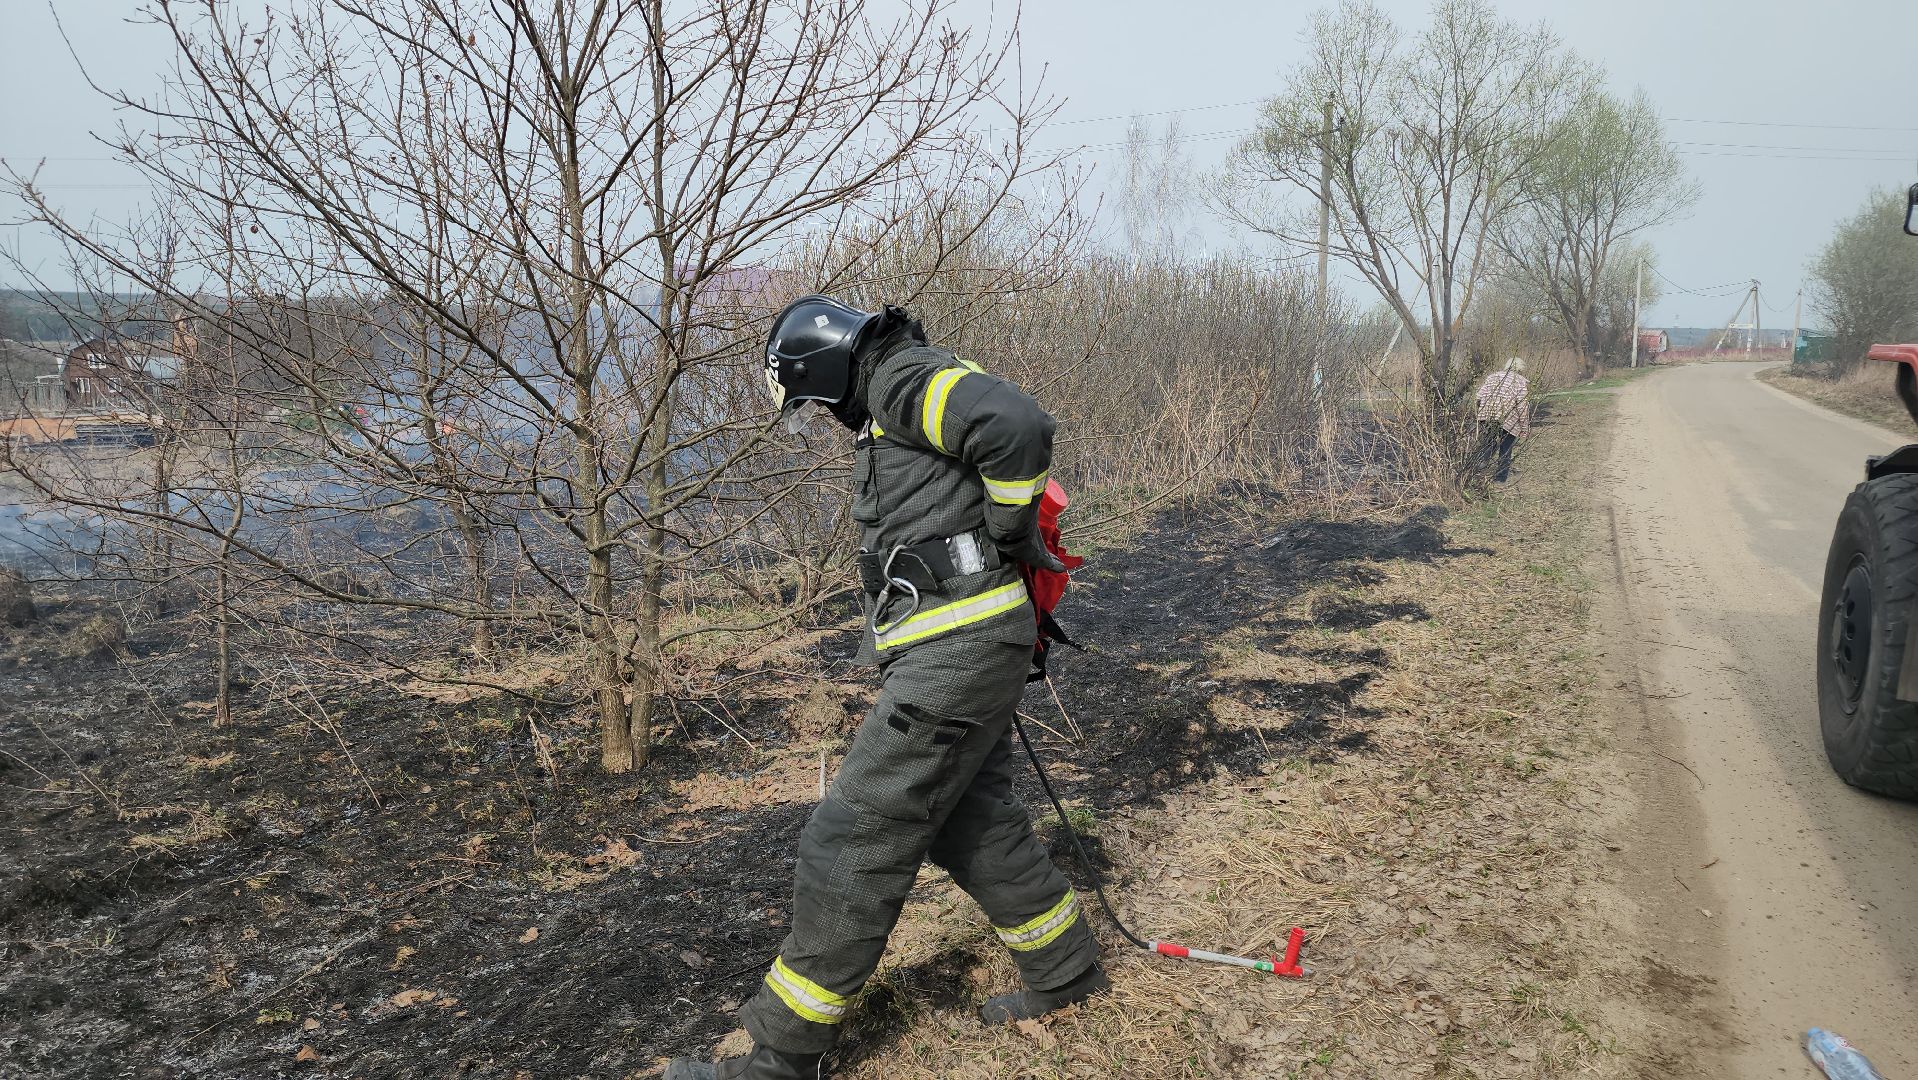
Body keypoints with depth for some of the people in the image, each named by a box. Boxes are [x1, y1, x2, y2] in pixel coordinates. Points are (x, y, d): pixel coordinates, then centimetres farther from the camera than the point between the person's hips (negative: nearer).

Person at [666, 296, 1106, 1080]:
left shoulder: (904, 378, -11)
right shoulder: (888, 418, 22)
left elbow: (1020, 427, -25)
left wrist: (1009, 536, -13)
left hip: (958, 647, -11)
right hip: (961, 644, 11)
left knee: (855, 843, -5)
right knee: (969, 821, 21)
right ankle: (1065, 972, 38)